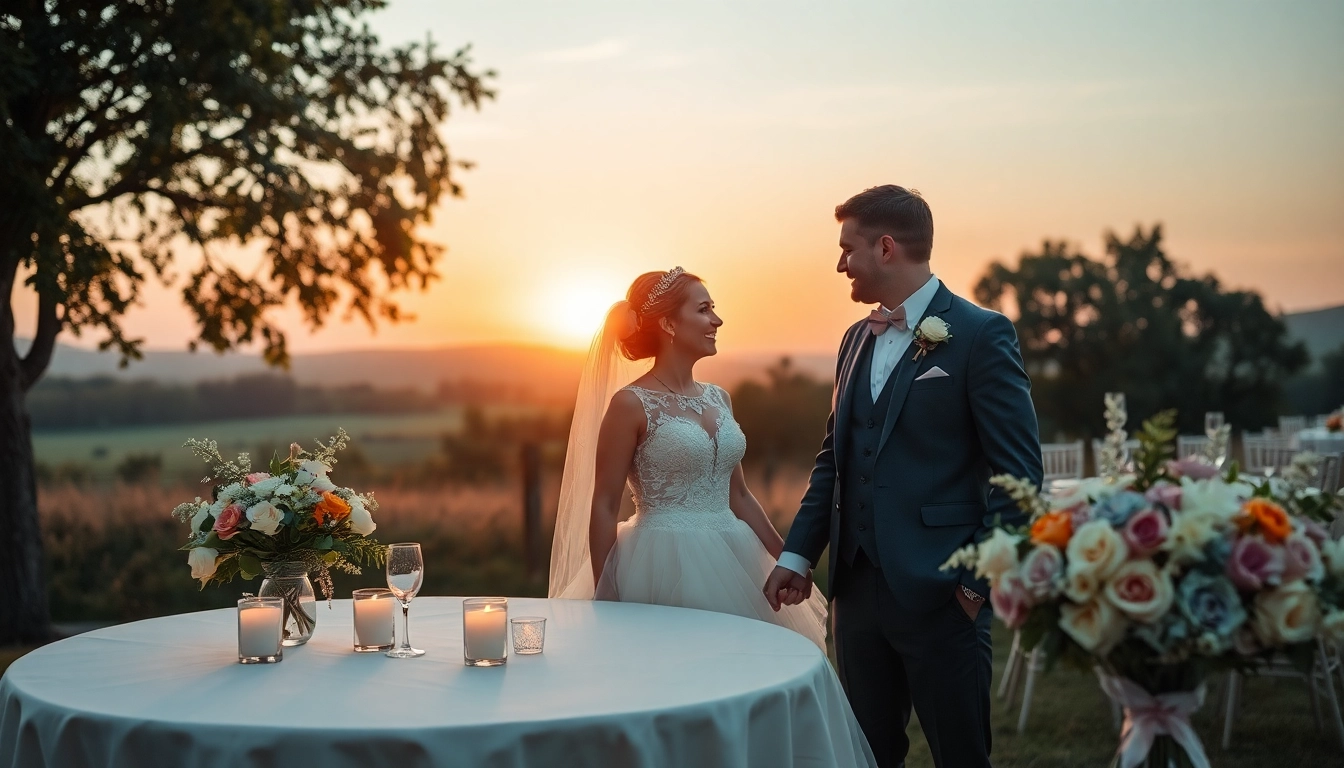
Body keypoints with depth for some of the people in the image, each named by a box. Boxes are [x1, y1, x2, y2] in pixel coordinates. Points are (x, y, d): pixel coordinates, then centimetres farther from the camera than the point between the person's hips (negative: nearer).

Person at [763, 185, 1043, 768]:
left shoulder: (981, 335, -7)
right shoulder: (856, 340, 14)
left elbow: (1019, 473, -10)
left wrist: (979, 581, -14)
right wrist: (799, 552, 9)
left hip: (939, 593, -6)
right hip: (857, 589, 6)